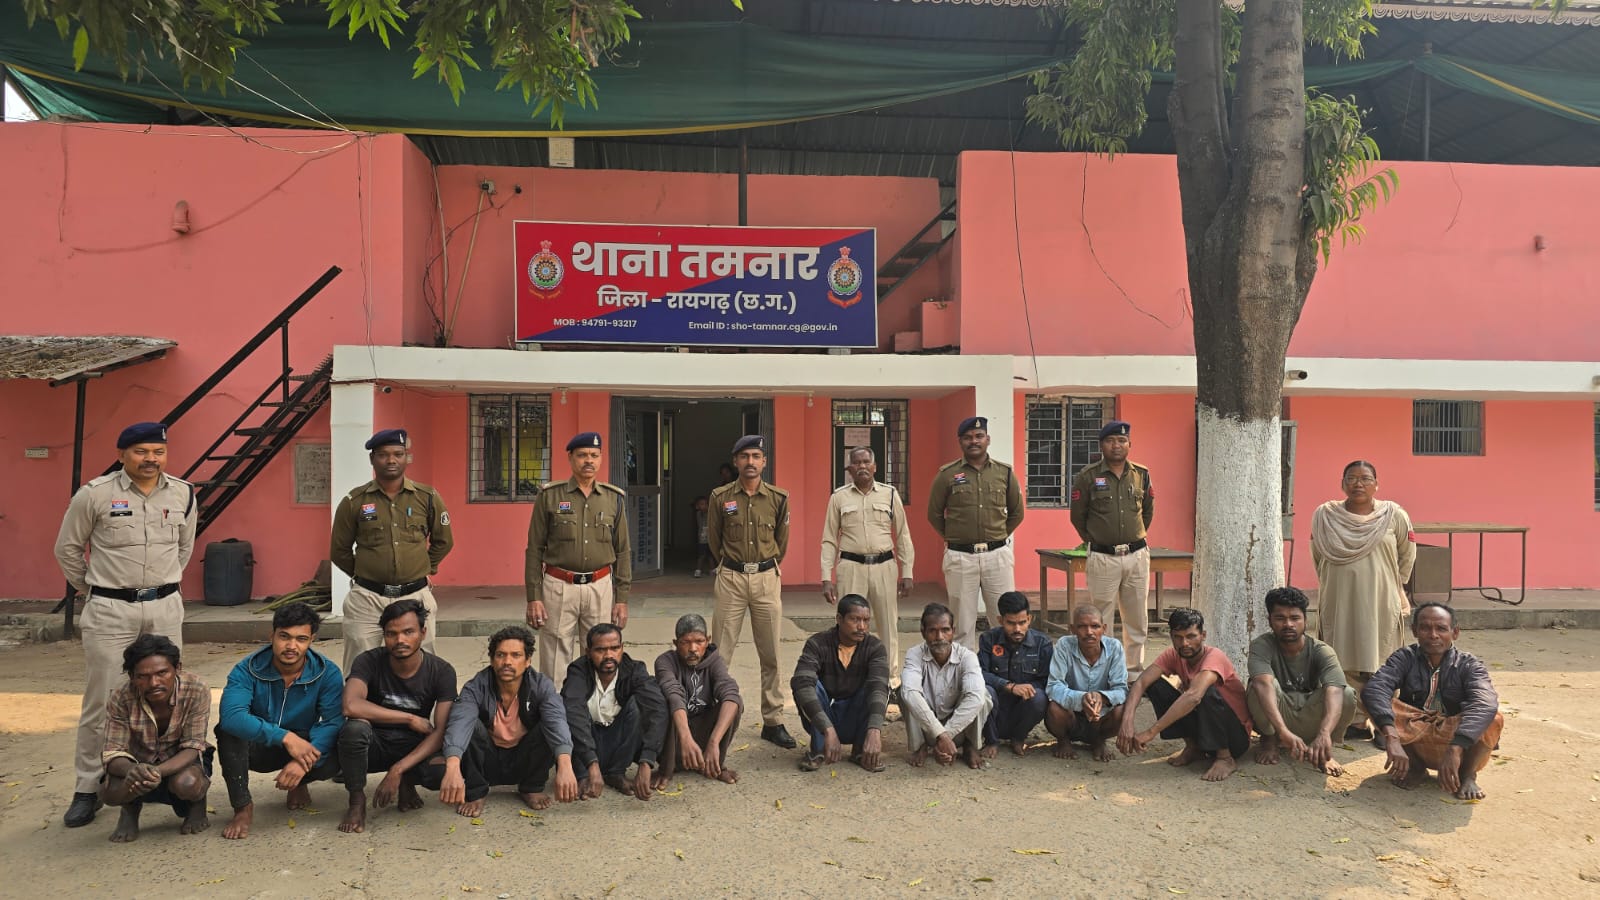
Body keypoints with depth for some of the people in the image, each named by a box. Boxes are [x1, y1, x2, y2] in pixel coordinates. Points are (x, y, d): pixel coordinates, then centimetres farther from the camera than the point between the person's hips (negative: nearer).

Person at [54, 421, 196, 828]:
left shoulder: (183, 494, 2)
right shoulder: (94, 494, -8)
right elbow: (67, 549, 5)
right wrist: (92, 591, 10)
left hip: (165, 607, 3)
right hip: (109, 611, -3)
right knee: (101, 702, 1)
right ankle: (87, 790, 13)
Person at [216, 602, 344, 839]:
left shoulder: (327, 673, -16)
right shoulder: (248, 670, -20)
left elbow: (333, 721, -26)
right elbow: (231, 715, -37)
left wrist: (304, 760, -43)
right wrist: (285, 737, -47)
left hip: (303, 743, 1)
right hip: (257, 747, 0)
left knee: (333, 759, -31)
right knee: (227, 729, -31)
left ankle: (299, 784, 9)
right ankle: (242, 807, -13)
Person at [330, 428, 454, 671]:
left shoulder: (428, 498, 3)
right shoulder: (354, 501, 1)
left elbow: (444, 541, 16)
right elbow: (339, 551, 12)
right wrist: (364, 574, 11)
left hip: (416, 597, 1)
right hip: (367, 599, -1)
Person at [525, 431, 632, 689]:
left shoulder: (615, 498, 7)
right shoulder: (549, 496, 1)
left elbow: (623, 551, 9)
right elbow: (535, 549, 1)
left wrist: (622, 599, 4)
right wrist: (533, 597, -5)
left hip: (601, 588, 2)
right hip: (558, 587, -2)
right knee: (555, 659, 1)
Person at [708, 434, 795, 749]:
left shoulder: (778, 498, 2)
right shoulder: (720, 497, -1)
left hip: (767, 578, 1)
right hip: (730, 579, -1)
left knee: (770, 654, 5)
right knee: (721, 654, 0)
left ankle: (773, 721, 14)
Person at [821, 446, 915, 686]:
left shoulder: (890, 494, 5)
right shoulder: (838, 497, 4)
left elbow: (903, 536, 9)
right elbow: (829, 540, 5)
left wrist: (907, 574, 5)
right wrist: (827, 578, -1)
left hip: (884, 566, 1)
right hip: (851, 567, -1)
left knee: (889, 625, 7)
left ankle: (891, 676, 20)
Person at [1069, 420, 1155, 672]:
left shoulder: (1141, 474, 6)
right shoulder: (1088, 476, -4)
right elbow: (1078, 515, 3)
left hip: (1137, 555, 4)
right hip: (1102, 557, -3)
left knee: (1137, 619, 11)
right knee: (1101, 622, 2)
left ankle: (1135, 670, 23)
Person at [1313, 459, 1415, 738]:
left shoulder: (1394, 515, -3)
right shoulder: (1324, 515, -1)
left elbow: (1407, 555, 10)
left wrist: (1392, 585, 14)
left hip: (1381, 604, -1)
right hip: (1339, 603, 1)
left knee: (1381, 665, 3)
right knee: (1345, 664, 4)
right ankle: (1354, 721, 14)